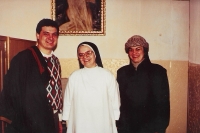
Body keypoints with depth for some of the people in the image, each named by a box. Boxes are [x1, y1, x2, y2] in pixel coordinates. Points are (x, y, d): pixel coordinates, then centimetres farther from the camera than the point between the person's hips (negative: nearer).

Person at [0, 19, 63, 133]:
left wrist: (59, 119, 11)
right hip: (29, 124, -6)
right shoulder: (23, 59, -14)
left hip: (52, 121, 6)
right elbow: (12, 93, -13)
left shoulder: (55, 61, 7)